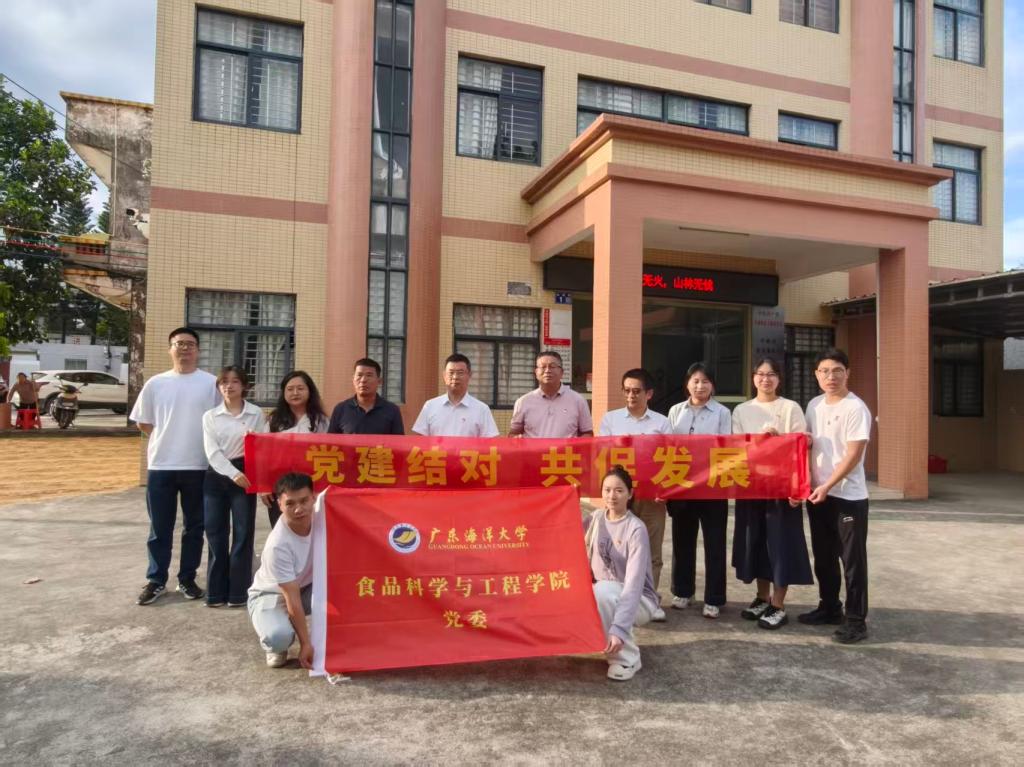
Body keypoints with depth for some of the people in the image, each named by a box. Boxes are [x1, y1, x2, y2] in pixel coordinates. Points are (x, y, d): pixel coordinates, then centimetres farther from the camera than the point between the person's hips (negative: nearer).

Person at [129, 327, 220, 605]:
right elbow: (142, 422, 12)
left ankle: (187, 579, 22)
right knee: (159, 528, 9)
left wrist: (196, 442, -2)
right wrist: (167, 438, 5)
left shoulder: (211, 383, -1)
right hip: (160, 465, 1)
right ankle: (155, 580, 22)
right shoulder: (156, 383, 4)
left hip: (198, 466, -1)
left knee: (194, 527, 9)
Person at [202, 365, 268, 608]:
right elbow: (212, 451, -4)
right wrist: (232, 473, -17)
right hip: (216, 476, 2)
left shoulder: (256, 414, 3)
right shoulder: (210, 416, 6)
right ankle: (216, 591, 16)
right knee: (215, 534, 5)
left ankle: (238, 591, 10)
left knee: (243, 533, 0)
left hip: (245, 474, -2)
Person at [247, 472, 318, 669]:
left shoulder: (321, 512, -23)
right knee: (279, 637, -34)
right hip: (271, 595, -4)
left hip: (306, 587, 4)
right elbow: (291, 598, -29)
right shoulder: (278, 544, -34)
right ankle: (276, 648, 4)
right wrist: (305, 643, -25)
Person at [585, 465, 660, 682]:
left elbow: (634, 583, -30)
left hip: (638, 600, -6)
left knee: (604, 591, -36)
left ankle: (628, 658, -15)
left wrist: (619, 627, -39)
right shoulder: (596, 518, -2)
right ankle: (615, 646, 6)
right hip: (603, 595, 6)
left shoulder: (636, 529, -22)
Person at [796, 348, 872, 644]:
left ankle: (856, 620, 12)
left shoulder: (856, 408, -13)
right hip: (816, 494, 7)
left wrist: (827, 486, -20)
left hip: (849, 497, -7)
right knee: (823, 557, 17)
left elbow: (853, 455, -17)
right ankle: (829, 608, 32)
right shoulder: (814, 405, 8)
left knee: (852, 560, 2)